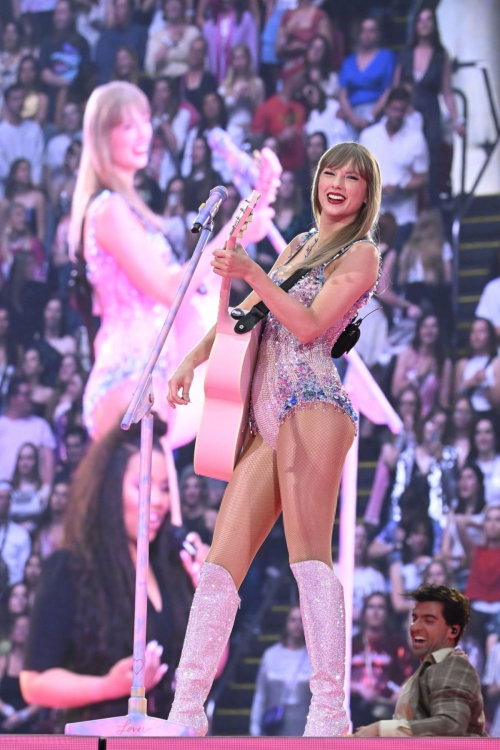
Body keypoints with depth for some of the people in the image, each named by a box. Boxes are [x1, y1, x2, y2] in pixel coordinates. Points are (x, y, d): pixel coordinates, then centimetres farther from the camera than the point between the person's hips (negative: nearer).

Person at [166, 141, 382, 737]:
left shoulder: (360, 253, 4)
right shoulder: (298, 246, 27)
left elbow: (310, 325, -7)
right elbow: (245, 313, 29)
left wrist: (252, 274, -15)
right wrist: (193, 358, 17)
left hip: (311, 403, -7)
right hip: (265, 418, 7)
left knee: (309, 555, -18)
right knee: (221, 563, -1)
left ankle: (330, 712, -21)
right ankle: (187, 711, -4)